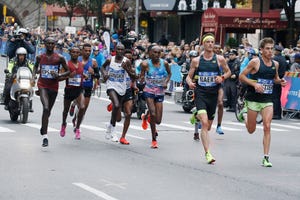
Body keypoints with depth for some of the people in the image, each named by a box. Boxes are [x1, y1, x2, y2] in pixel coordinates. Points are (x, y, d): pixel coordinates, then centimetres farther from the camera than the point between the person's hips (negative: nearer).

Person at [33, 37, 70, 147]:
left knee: (48, 110, 15)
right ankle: (45, 137, -22)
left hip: (54, 86, 2)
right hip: (42, 85, -1)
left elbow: (68, 71, 4)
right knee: (46, 108, -20)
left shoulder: (59, 58, -2)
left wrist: (59, 75, -14)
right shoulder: (40, 57, 3)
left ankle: (43, 128, 45)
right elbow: (36, 66, 24)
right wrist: (34, 75, 5)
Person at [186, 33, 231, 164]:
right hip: (200, 94, -3)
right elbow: (189, 76, 9)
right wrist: (190, 82, -14)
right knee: (205, 124, -17)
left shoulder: (220, 59, 3)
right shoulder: (196, 61, 3)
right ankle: (207, 153, -20)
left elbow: (228, 72, 16)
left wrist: (222, 78, -5)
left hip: (213, 94, 3)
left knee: (208, 127, 11)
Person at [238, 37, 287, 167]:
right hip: (253, 99, -3)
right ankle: (244, 114, 42)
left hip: (267, 100, 3)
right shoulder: (255, 62, -10)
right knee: (251, 130, 9)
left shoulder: (275, 64, 5)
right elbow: (241, 76, -8)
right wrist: (254, 84, -21)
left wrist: (280, 81, 0)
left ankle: (266, 157, -6)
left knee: (267, 127, -11)